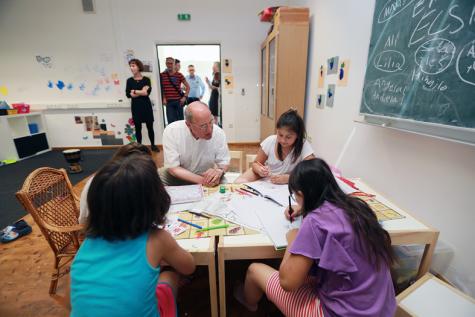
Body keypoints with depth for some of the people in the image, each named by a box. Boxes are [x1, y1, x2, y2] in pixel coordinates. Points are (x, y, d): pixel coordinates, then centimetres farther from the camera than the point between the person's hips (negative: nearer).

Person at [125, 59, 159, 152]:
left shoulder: (146, 79, 3)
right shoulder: (129, 80, 7)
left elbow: (147, 92, -12)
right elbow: (128, 94, -4)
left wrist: (134, 91, -7)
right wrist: (141, 92, -11)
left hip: (146, 106, -1)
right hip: (136, 107, 1)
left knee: (150, 127, 4)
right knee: (138, 128, 5)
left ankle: (153, 145, 18)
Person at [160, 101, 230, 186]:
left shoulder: (218, 132, -19)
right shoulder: (171, 131, -24)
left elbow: (224, 163, -6)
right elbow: (173, 168, -21)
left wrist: (219, 171, -31)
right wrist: (203, 180, -32)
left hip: (206, 176, 2)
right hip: (178, 175, -1)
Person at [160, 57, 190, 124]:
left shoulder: (179, 75, 0)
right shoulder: (162, 75, 4)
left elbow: (187, 86, 4)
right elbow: (161, 88, 11)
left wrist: (184, 97, -5)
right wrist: (163, 98, 2)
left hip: (178, 101, 0)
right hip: (169, 102, 1)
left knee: (180, 120, 7)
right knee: (171, 121, -2)